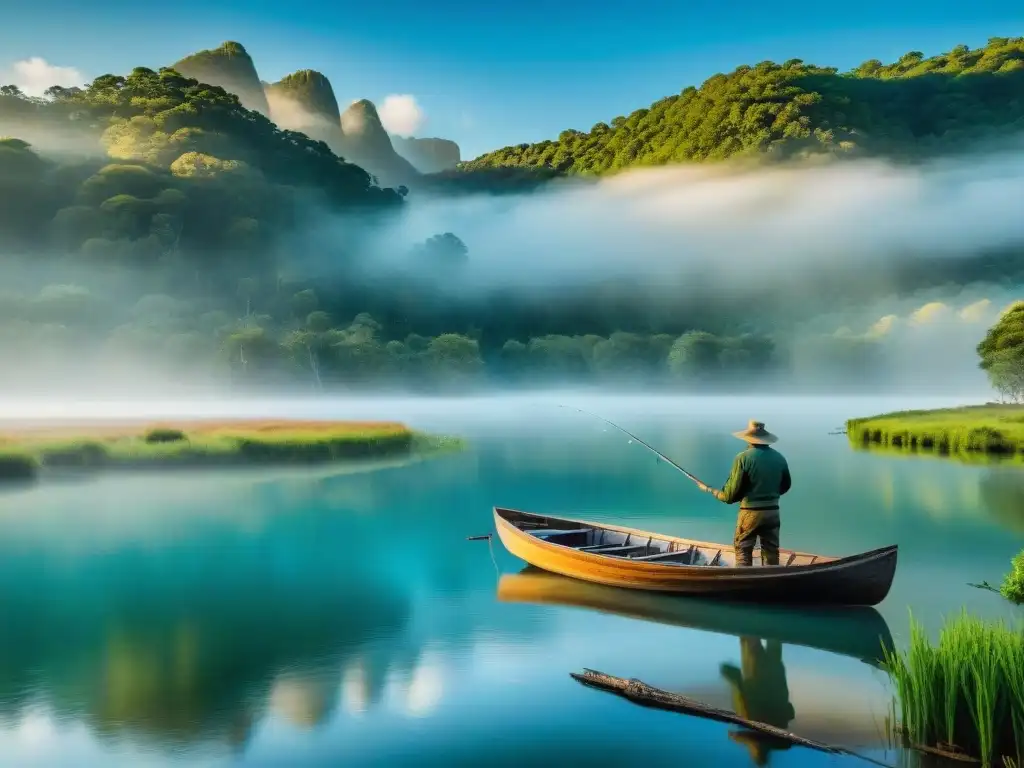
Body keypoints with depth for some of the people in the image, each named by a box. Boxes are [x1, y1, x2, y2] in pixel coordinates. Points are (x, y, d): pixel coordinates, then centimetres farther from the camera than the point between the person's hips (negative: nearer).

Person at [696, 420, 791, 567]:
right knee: (771, 552, 13)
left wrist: (710, 490, 3)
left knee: (743, 551, 7)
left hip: (750, 512, -4)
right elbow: (786, 485, 14)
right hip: (772, 512, 4)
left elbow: (731, 493, -13)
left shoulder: (743, 457, -14)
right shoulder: (779, 457, 0)